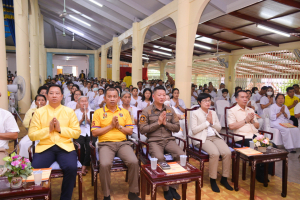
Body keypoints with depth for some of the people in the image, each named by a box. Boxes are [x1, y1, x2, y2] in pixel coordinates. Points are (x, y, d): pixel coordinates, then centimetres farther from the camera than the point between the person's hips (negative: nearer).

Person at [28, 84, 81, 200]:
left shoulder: (69, 111, 9)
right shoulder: (39, 112, 9)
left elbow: (77, 133, 4)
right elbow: (31, 135, 4)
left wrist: (60, 129, -8)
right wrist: (48, 129, -9)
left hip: (65, 147, 0)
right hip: (44, 147, 1)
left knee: (71, 168, -27)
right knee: (35, 169, -27)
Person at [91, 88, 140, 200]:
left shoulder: (125, 112, 14)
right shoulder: (98, 112, 7)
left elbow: (130, 131, 10)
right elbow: (94, 133, -1)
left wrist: (119, 126, -7)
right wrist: (111, 125, -8)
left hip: (123, 143, 2)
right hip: (105, 144, -2)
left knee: (134, 162, -24)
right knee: (105, 164, -31)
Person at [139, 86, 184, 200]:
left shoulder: (170, 110, 12)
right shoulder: (147, 111, 1)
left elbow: (177, 128, 9)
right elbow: (142, 129, -6)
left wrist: (165, 123, -7)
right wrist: (158, 123, -11)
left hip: (169, 140, 4)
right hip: (154, 141, -3)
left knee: (182, 155, -23)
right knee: (159, 158, -33)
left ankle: (174, 186, -4)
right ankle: (165, 188, -9)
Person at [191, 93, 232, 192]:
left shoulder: (213, 113, 21)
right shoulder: (195, 113, 5)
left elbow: (219, 128, 17)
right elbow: (194, 130, -6)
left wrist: (212, 122, -2)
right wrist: (207, 122, -6)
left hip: (215, 137, 5)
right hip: (202, 138, -5)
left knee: (227, 152, -22)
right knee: (215, 153, -32)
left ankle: (224, 178, -3)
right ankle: (213, 180, -12)